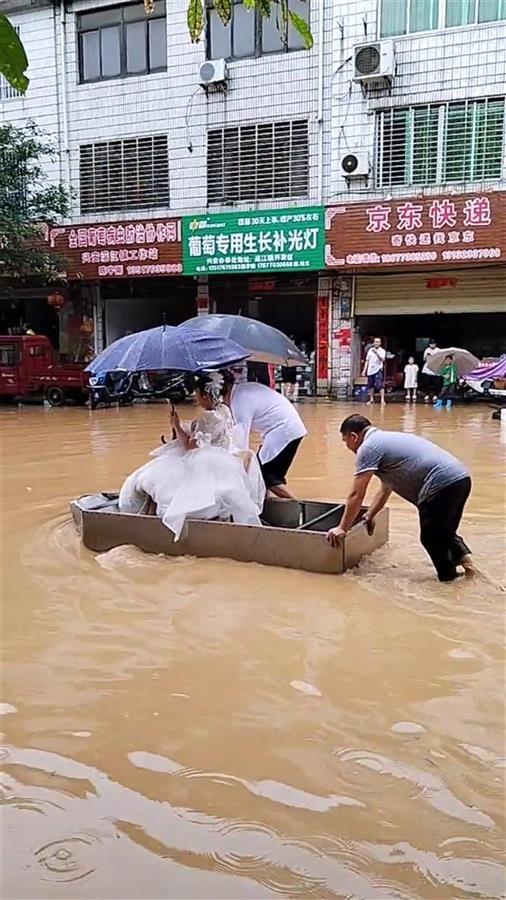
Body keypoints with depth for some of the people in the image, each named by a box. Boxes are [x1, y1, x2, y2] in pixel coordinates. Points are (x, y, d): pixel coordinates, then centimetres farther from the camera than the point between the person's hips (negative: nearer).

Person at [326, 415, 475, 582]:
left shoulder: (368, 447, -3)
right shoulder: (385, 440, 26)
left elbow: (356, 495, -3)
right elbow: (385, 490, 35)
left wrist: (342, 529, 5)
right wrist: (369, 516, 42)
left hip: (442, 484, -9)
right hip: (460, 478, 9)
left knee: (431, 538, 7)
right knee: (444, 533, 27)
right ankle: (462, 555, 10)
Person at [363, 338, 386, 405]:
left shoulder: (382, 351, -2)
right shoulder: (370, 350, 12)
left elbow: (382, 359, -19)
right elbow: (367, 360, 16)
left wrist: (376, 353, -34)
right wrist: (364, 370, 11)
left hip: (378, 370, -5)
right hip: (370, 370, 5)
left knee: (380, 386, -14)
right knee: (370, 386, 10)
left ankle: (382, 400, -16)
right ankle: (371, 399, 22)